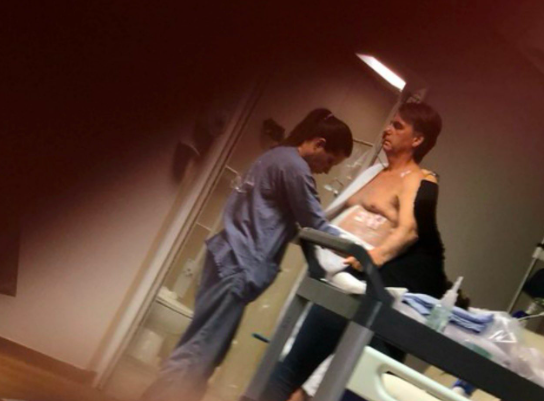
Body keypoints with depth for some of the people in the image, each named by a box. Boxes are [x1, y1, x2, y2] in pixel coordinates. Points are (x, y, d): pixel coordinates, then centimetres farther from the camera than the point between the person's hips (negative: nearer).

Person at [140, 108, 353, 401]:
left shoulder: (277, 157, 19)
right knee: (198, 354, -8)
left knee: (203, 353, 11)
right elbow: (315, 225, -7)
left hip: (228, 260, 10)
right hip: (238, 268, -10)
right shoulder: (295, 167, -10)